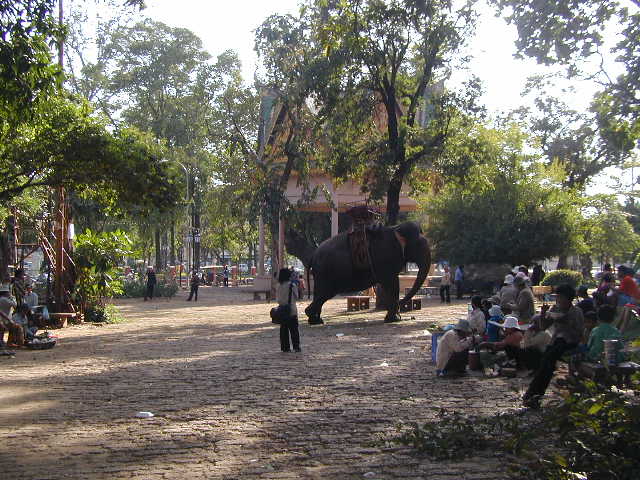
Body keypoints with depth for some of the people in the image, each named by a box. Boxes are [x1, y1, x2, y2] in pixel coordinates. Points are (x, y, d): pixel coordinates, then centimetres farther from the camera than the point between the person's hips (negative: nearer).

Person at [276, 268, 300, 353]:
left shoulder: (279, 286, -1)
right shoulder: (292, 285, -11)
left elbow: (277, 297, 4)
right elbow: (296, 296, 0)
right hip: (292, 310, -3)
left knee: (283, 330, 8)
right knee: (294, 330, 3)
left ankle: (285, 347, 9)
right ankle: (296, 347, 2)